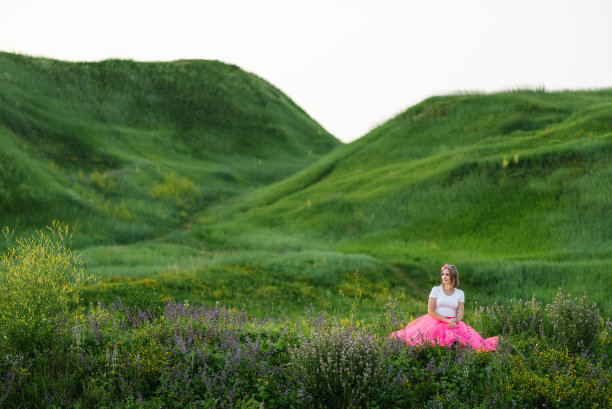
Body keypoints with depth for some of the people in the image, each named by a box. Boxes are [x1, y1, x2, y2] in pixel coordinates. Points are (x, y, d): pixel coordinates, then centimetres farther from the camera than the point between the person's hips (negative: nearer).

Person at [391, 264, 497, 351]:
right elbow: (431, 311, -3)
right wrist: (447, 320, -13)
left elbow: (460, 314, 5)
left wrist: (454, 321, -19)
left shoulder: (460, 293, 12)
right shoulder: (436, 290, 5)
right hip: (436, 322, -2)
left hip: (453, 323, 2)